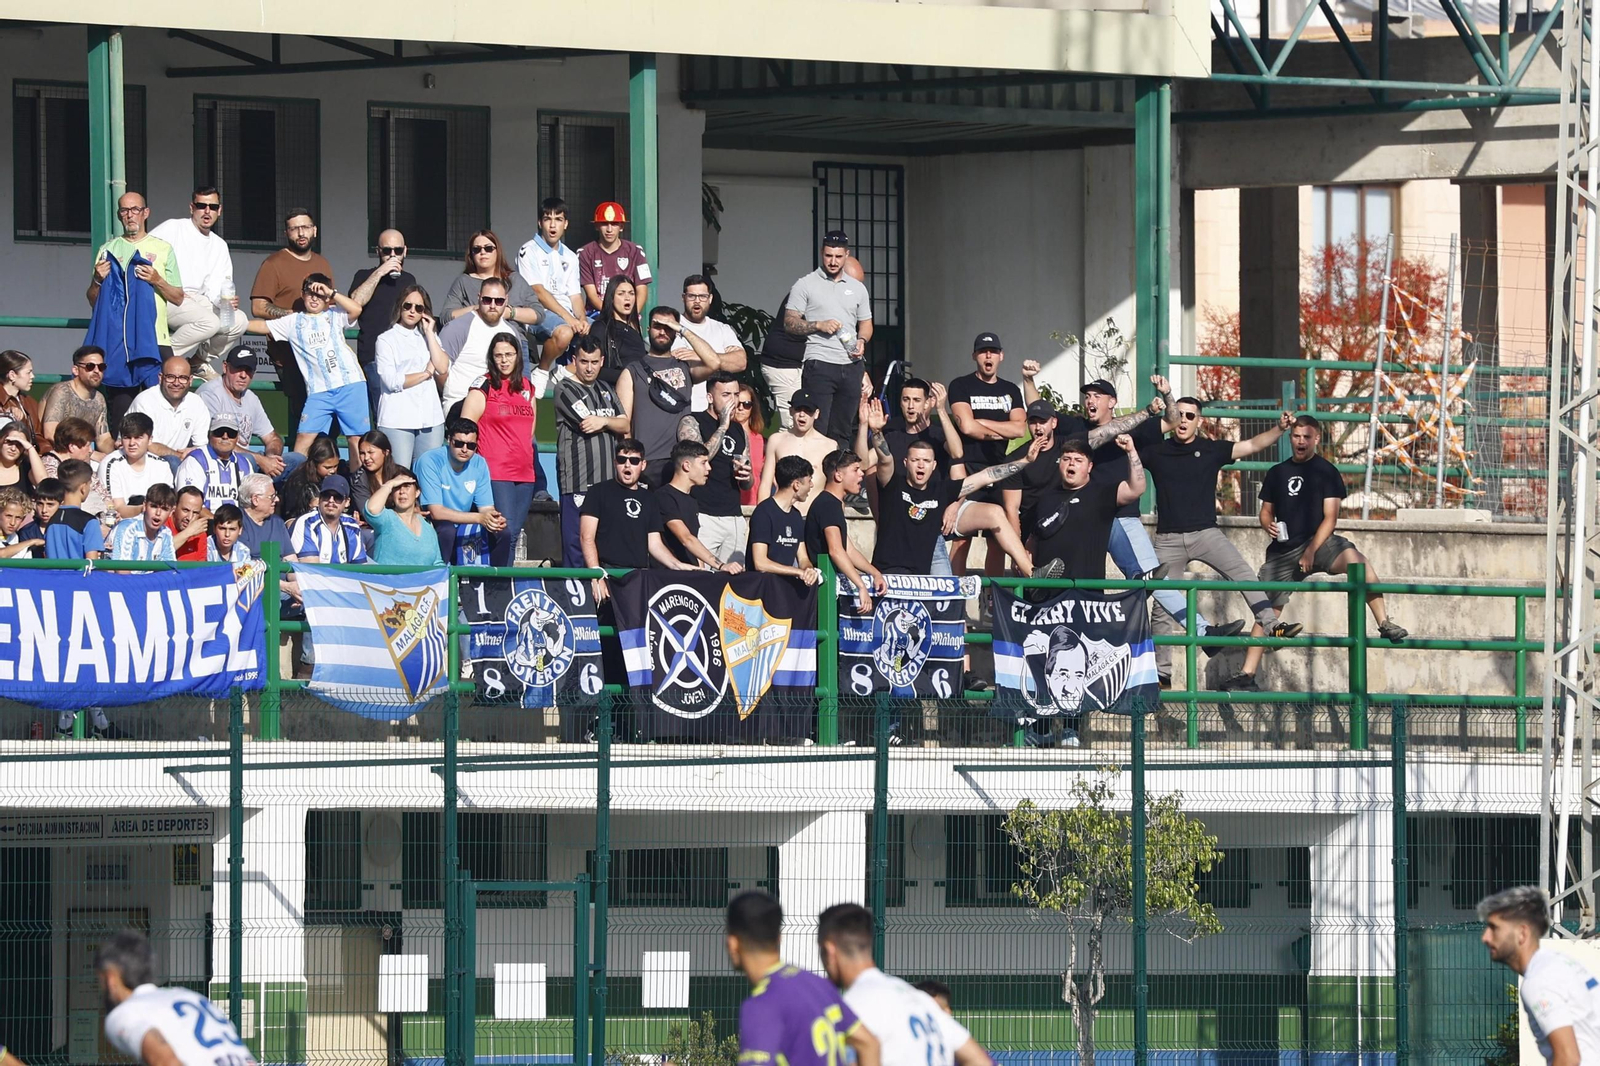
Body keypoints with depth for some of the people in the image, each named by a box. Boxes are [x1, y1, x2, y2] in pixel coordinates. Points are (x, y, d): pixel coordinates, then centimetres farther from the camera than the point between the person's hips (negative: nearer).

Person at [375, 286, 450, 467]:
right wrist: (426, 373, 1)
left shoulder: (429, 337, 19)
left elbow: (442, 368, 2)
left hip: (430, 418, 4)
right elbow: (392, 381, -7)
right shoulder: (386, 340, 5)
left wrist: (429, 333, 4)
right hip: (397, 420, -4)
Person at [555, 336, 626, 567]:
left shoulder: (605, 390, 19)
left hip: (607, 479, 6)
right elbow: (587, 423, -11)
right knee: (576, 544, -9)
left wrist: (604, 421, -8)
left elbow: (625, 426, 11)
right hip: (578, 480, -6)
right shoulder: (566, 389, -2)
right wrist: (613, 423, 4)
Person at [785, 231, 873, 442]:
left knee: (843, 430, 5)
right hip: (819, 364, -4)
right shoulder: (805, 285, 3)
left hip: (851, 366, 4)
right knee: (817, 428, -11)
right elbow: (789, 322, -1)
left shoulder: (858, 288, 16)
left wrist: (862, 341, 0)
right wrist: (818, 325, -16)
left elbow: (866, 324, 22)